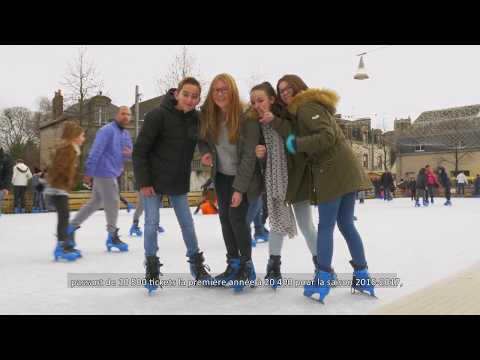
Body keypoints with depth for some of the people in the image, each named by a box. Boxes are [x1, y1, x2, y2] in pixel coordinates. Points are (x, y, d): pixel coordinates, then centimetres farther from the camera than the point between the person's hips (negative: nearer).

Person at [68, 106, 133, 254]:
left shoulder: (126, 134, 15)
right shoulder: (107, 130, -12)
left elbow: (130, 152, 16)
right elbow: (95, 152, -18)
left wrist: (131, 153, -10)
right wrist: (88, 172, -22)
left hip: (110, 173, 9)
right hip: (104, 172, -9)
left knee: (96, 202, 16)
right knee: (112, 202, -3)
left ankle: (72, 226, 26)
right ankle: (112, 237, 9)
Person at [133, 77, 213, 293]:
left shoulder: (195, 119, -3)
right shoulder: (158, 115, -17)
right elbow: (140, 150, -15)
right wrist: (143, 181, -17)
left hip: (179, 182, 4)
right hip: (153, 181, -4)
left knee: (187, 223, 8)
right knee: (152, 223, 1)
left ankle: (196, 263, 26)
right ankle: (152, 267, 19)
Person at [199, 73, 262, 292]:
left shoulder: (246, 118, -23)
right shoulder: (207, 115, -8)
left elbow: (249, 155, -22)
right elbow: (203, 139, 10)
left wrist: (239, 188, -24)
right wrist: (205, 152, -15)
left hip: (244, 176, -5)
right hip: (221, 176, 6)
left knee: (237, 217, -11)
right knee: (224, 217, 7)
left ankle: (247, 267, 7)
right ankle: (233, 265, 21)